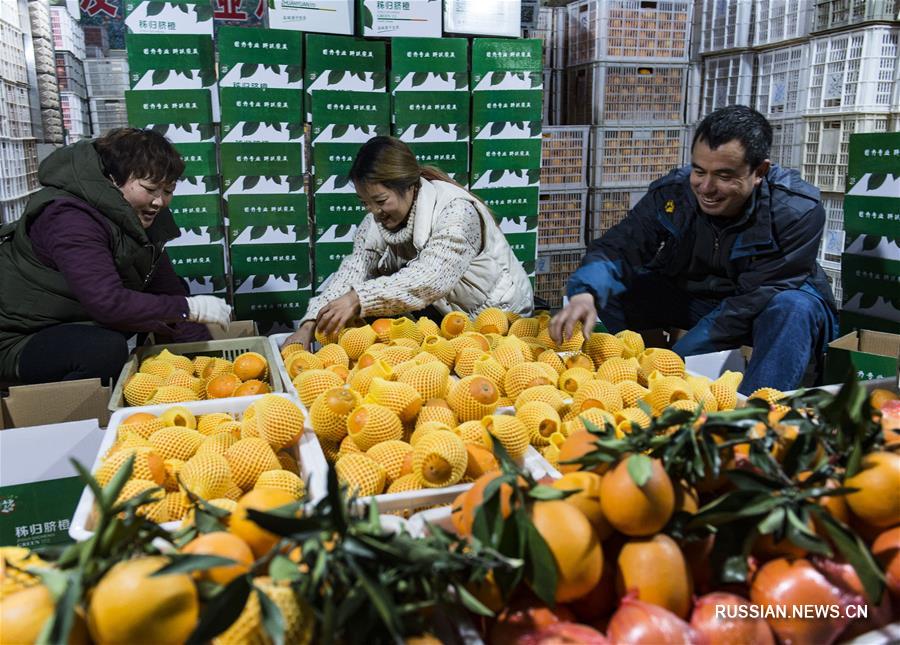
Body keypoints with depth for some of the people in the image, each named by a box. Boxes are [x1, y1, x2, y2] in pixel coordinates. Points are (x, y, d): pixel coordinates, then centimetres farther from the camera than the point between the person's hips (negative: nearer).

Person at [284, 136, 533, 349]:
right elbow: (354, 270, -18)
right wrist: (309, 325, -31)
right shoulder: (377, 220, -7)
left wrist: (359, 299, -47)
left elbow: (431, 280, -39)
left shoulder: (457, 211, -27)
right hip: (441, 314, 6)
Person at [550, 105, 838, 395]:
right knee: (605, 290, -18)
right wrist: (585, 295, -48)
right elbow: (617, 248, -25)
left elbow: (755, 301, -29)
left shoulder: (798, 211, -26)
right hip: (690, 297, 3)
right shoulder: (671, 194, -16)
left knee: (792, 308, -38)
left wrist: (675, 360, -35)